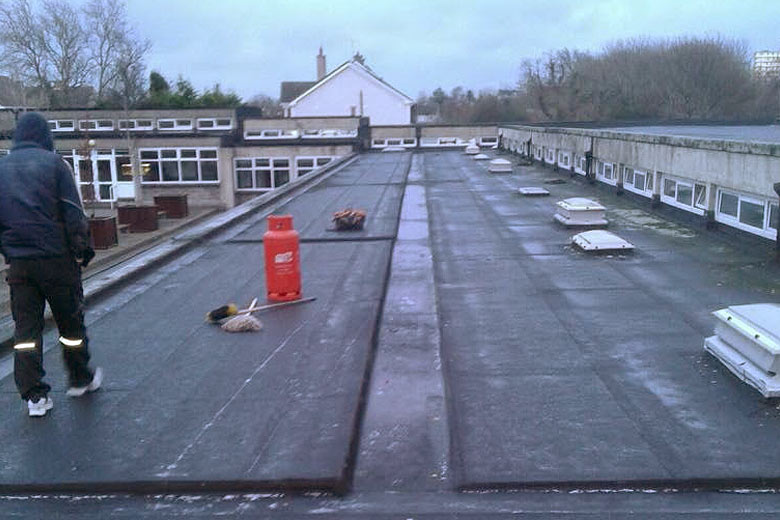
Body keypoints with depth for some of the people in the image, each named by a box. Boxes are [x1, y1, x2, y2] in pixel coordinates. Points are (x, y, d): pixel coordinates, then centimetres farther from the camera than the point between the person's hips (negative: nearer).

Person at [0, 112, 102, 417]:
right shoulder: (53, 163, -4)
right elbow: (73, 214, -9)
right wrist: (82, 251, 0)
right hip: (56, 258, -3)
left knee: (25, 328, 8)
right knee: (70, 321, 11)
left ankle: (34, 396, 8)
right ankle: (81, 380, 25)